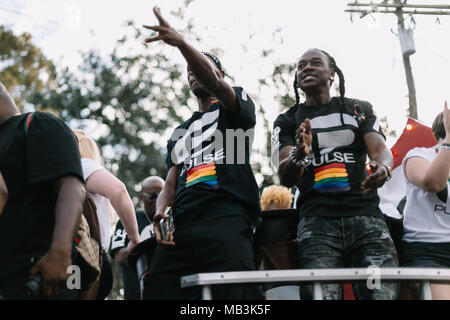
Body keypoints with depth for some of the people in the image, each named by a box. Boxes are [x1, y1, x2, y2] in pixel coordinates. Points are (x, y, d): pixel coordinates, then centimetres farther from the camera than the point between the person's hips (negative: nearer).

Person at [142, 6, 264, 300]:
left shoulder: (235, 105, 16)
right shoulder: (180, 132, 32)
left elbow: (215, 83, -8)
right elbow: (171, 183, 22)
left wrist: (180, 42, -25)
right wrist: (161, 210, -2)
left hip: (227, 217, -6)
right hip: (182, 225, 6)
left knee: (236, 293, -21)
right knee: (159, 291, -5)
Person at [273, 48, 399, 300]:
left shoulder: (359, 109, 20)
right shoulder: (288, 121, 17)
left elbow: (381, 150, 6)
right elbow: (285, 178, 4)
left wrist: (383, 168, -20)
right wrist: (299, 155, -20)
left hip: (365, 215, 1)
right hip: (317, 220, -1)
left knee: (383, 293, -15)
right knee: (321, 295, -20)